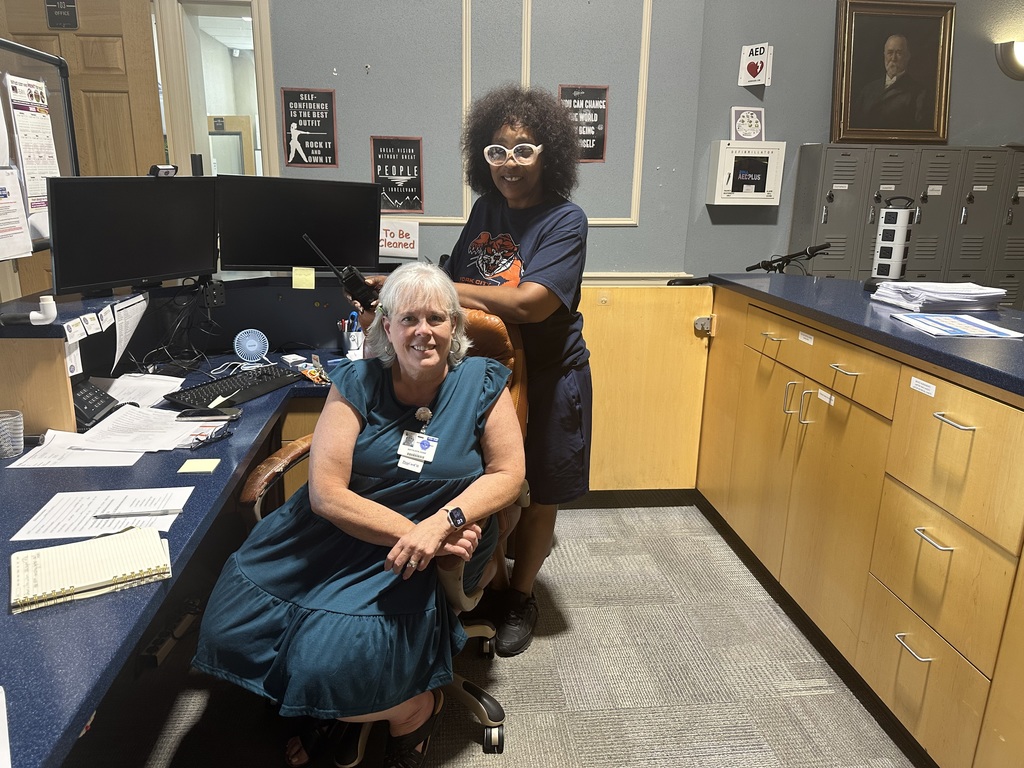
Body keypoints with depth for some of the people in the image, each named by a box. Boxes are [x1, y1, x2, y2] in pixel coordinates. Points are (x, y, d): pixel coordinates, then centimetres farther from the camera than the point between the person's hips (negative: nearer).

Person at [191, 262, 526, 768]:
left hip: (435, 551, -2)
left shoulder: (483, 383, -4)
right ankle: (328, 712, 18)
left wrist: (441, 524, -22)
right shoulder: (357, 383, -5)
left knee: (330, 661, -22)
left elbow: (508, 474, -6)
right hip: (338, 529, 3)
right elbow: (326, 492, -11)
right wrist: (413, 532, -22)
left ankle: (417, 709, 13)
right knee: (230, 627, -12)